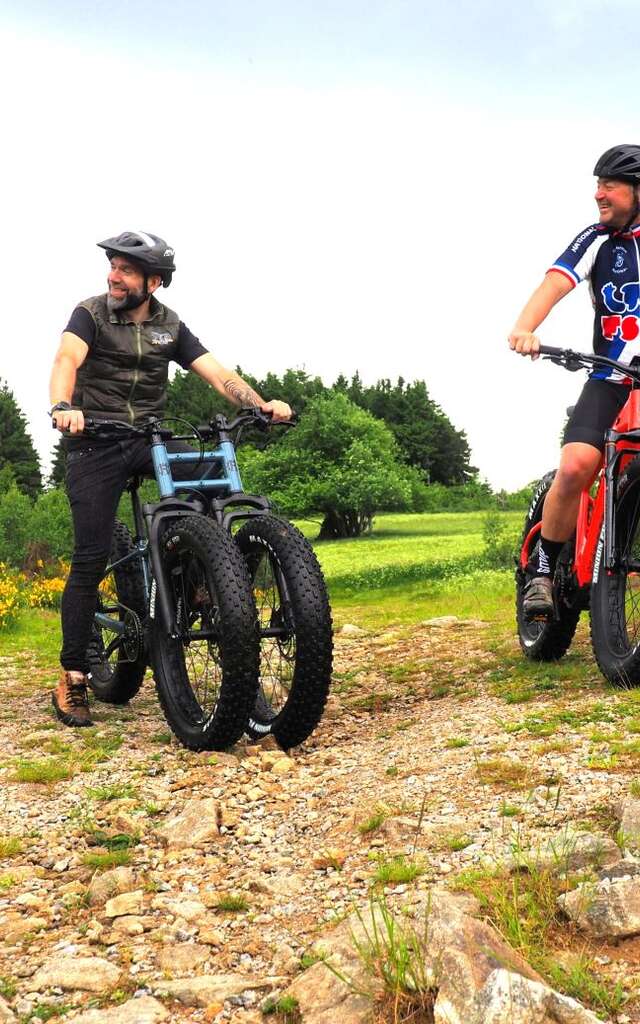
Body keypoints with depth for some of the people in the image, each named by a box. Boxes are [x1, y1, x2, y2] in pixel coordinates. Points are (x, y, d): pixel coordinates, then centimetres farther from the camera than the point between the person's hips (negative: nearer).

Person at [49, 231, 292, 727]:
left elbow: (218, 373, -2)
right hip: (96, 443, -3)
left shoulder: (170, 326, 6)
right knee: (91, 559, -8)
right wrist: (63, 406, -45)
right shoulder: (91, 314, -4)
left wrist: (263, 404, -20)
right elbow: (66, 360, -23)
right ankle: (72, 680, 1)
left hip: (151, 437, 3)